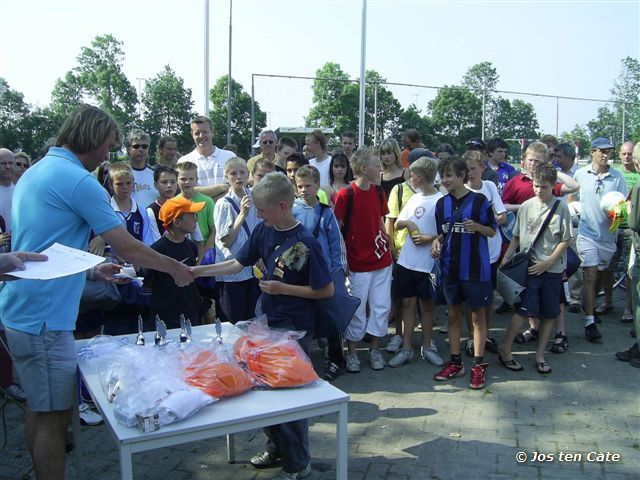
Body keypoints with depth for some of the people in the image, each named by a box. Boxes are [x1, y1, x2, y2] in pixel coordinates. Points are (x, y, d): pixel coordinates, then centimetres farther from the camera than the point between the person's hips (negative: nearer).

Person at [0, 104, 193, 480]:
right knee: (54, 416, 0)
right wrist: (177, 269, 0)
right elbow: (130, 249, -15)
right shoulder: (78, 181, -16)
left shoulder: (35, 172, 14)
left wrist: (91, 271, 19)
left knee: (39, 409, 21)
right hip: (44, 317, -10)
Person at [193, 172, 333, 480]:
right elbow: (238, 264, 7)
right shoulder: (264, 231, -2)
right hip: (268, 321, 7)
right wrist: (197, 271, 1)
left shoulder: (305, 243, -22)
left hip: (295, 328, -7)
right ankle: (276, 448, 39)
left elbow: (326, 290, -17)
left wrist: (283, 288, -19)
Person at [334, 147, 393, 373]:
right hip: (358, 263, -5)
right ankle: (351, 352, 22)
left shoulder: (378, 191, 5)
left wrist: (389, 249, 12)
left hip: (381, 260, 5)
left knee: (382, 307, 10)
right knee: (357, 310, 5)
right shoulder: (345, 195, -14)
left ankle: (375, 349, 26)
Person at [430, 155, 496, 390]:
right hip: (450, 267, 5)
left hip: (475, 267, -4)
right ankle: (455, 362, 24)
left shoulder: (479, 201, -8)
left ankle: (478, 365, 16)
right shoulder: (442, 203, 6)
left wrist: (476, 227, -21)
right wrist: (437, 242, -5)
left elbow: (492, 231, -1)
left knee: (477, 315, 6)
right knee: (453, 314, 12)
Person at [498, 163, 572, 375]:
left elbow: (565, 240, -3)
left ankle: (540, 355, 21)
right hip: (528, 267, 0)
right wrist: (507, 256, -2)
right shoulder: (526, 206, 3)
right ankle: (505, 349, 8)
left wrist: (547, 263, -10)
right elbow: (517, 236, 10)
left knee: (548, 314, 8)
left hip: (552, 269, 0)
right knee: (524, 310, -7)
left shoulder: (561, 208, -3)